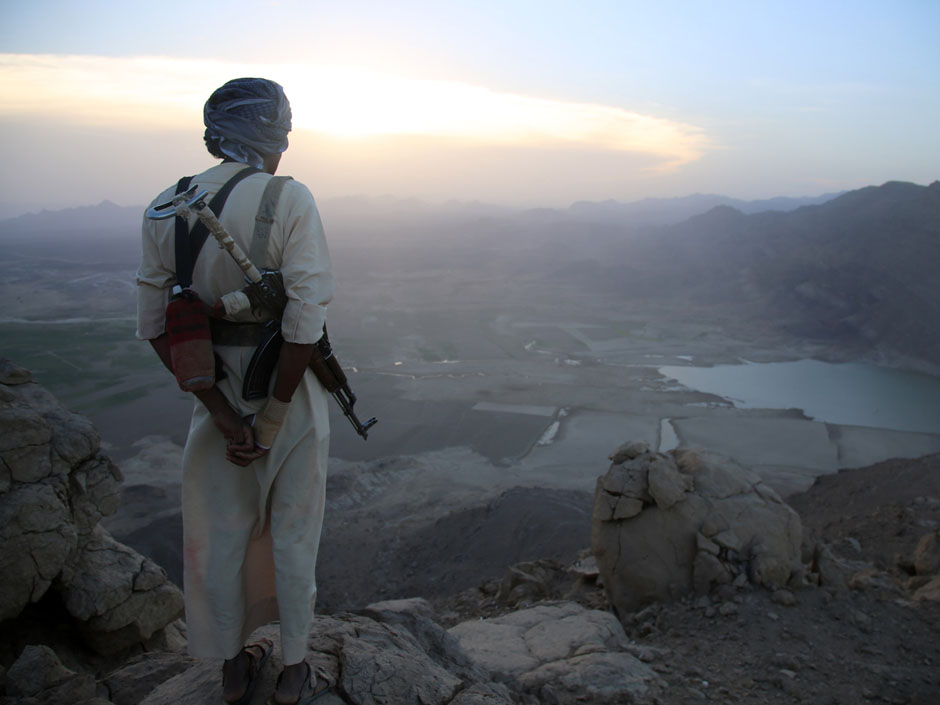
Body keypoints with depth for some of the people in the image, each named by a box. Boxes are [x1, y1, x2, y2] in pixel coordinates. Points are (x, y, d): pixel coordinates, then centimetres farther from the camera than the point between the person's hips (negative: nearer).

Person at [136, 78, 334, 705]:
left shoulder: (166, 208, -2)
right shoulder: (289, 200, -16)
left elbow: (155, 326, -5)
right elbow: (306, 318, -24)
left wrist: (225, 415, -8)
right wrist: (273, 415, -14)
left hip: (216, 392, 4)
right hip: (287, 387, -4)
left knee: (220, 534, 20)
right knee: (292, 532, 15)